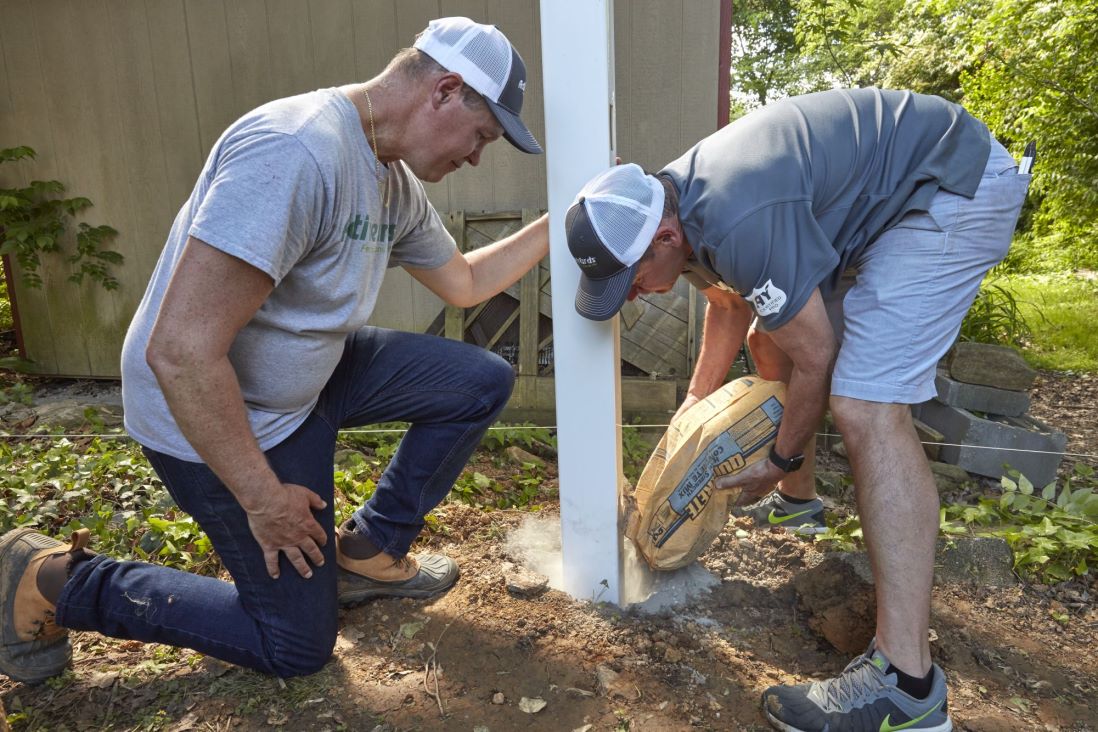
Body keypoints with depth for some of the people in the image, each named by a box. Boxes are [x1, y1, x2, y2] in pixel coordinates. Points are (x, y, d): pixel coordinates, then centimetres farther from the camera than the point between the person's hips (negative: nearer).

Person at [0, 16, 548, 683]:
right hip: (218, 420, -8)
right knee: (297, 646, 4)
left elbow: (466, 283, 17)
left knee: (483, 382, 0)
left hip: (313, 376, 9)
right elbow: (179, 351, -33)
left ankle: (368, 551, 15)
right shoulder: (297, 153, -31)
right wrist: (263, 498, -23)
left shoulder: (397, 184, 0)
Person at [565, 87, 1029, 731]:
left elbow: (814, 359, -22)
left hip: (956, 189, -10)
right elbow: (731, 302, 16)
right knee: (775, 339, 14)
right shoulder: (675, 199, -2)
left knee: (867, 406, -23)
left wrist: (782, 459, -6)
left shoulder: (737, 223, -34)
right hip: (881, 193, 10)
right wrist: (696, 402, 20)